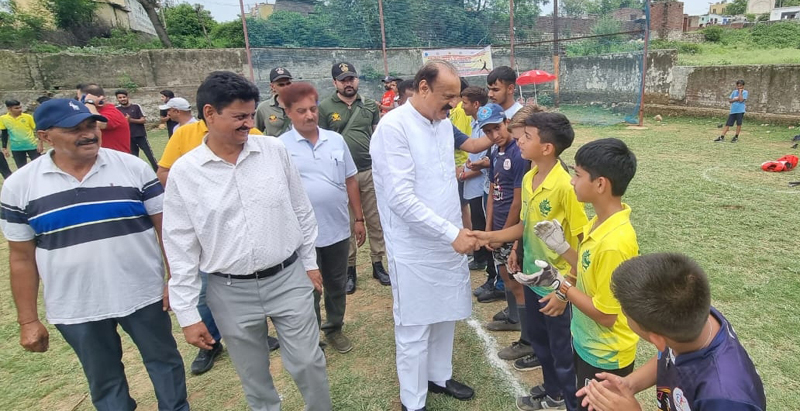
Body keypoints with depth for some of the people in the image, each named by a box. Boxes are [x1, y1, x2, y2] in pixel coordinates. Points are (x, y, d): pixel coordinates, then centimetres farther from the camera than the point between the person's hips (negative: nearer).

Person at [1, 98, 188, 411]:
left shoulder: (133, 168, -7)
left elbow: (166, 227, -4)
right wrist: (28, 320, 3)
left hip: (143, 295, 0)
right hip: (76, 310, 1)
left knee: (164, 360, 17)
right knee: (103, 379, 20)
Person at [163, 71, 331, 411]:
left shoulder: (274, 150, -5)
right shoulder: (183, 172, -8)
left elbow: (301, 210, 4)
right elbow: (180, 247, -4)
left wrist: (310, 262, 9)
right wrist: (187, 313, -3)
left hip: (288, 278, 1)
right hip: (231, 293, 0)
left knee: (307, 362, 12)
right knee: (253, 376, 19)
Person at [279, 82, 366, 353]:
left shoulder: (336, 140, 4)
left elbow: (350, 181, 9)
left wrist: (359, 219, 9)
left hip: (338, 228, 4)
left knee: (337, 285, 18)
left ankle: (334, 328, 39)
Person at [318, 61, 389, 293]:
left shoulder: (370, 106, 8)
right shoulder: (325, 107, -1)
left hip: (370, 171, 3)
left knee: (375, 220, 9)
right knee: (346, 224, 7)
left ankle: (378, 264, 23)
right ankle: (349, 269, 20)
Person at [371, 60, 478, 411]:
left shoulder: (444, 124, 7)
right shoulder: (393, 126, -18)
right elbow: (400, 197, -24)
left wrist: (458, 230, 13)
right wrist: (452, 233, -22)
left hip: (449, 242, 7)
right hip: (415, 249, -7)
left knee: (446, 318, 21)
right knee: (415, 329, 8)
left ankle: (439, 377, 44)